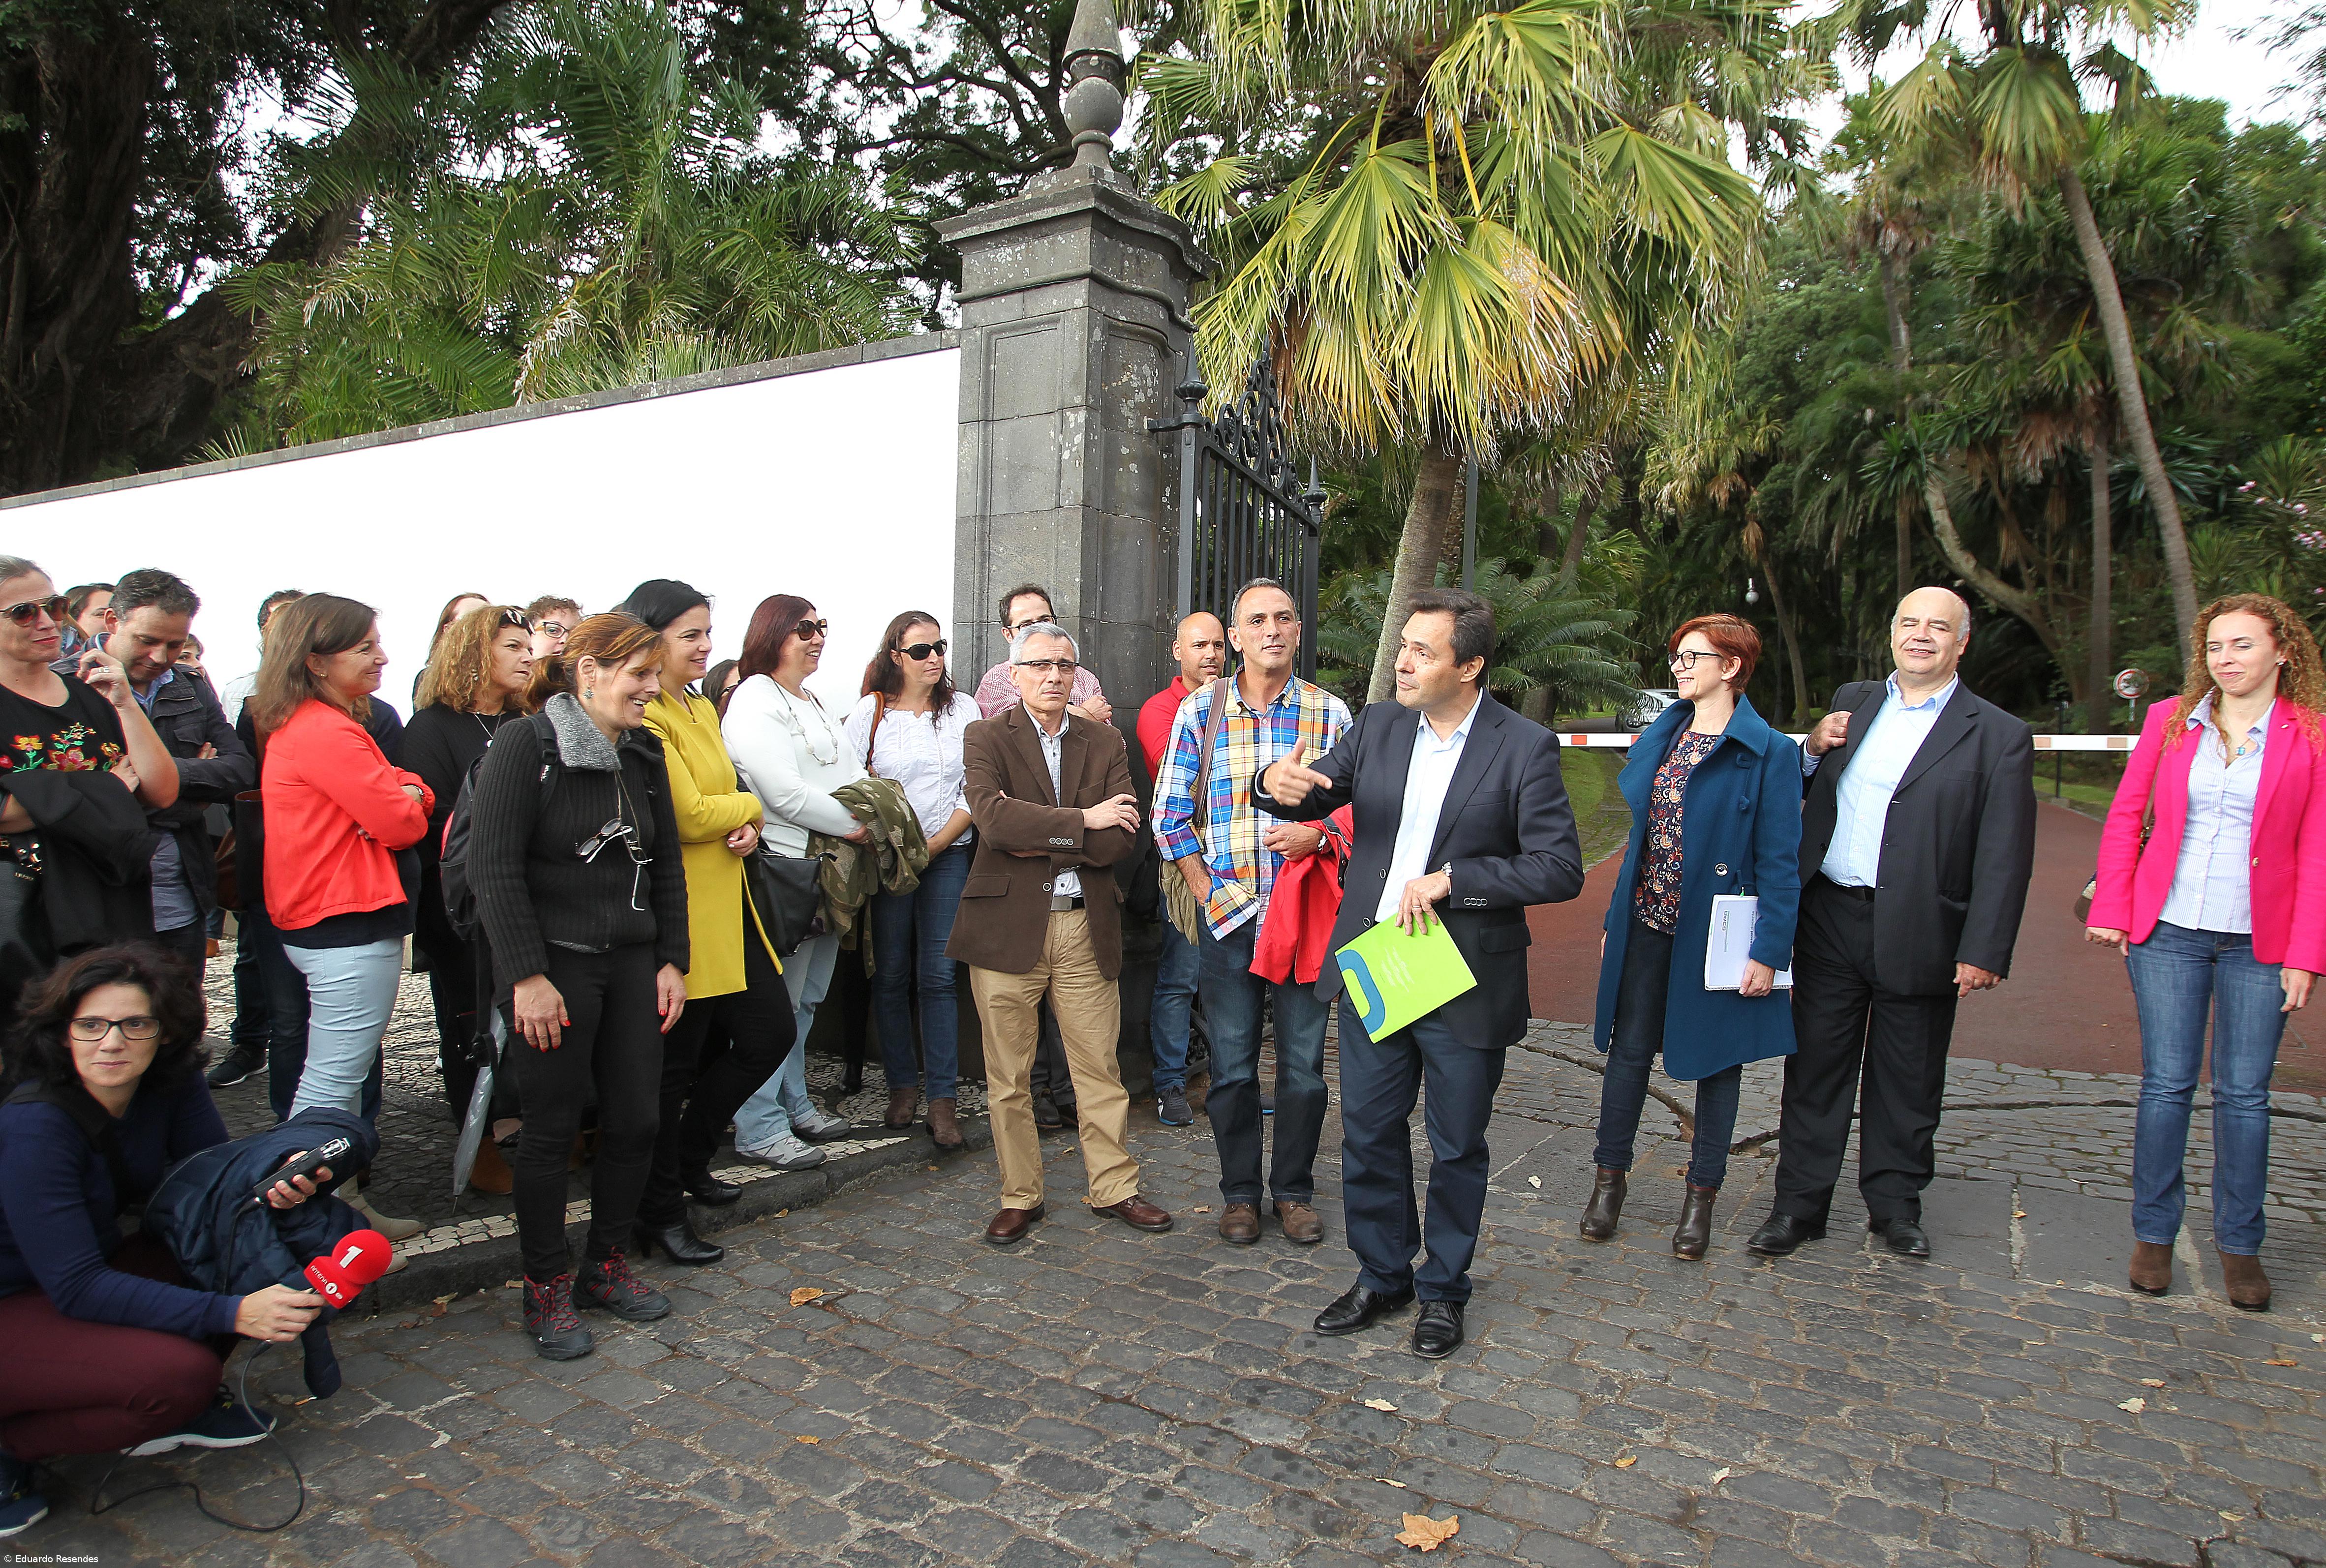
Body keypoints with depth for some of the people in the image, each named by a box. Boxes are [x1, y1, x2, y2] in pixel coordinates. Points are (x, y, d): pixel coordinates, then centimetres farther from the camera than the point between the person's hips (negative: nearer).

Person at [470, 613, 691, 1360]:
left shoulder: (644, 754, 9)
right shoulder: (525, 745, -10)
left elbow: (667, 865, 13)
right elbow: (494, 868, -14)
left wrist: (671, 961, 8)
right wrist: (527, 976, -17)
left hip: (633, 964, 6)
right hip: (555, 968, -6)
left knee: (636, 1122, 8)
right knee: (551, 1131, 4)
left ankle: (606, 1265, 27)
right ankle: (547, 1288, 20)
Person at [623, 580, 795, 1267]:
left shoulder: (702, 709, 16)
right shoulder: (646, 716, -15)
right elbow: (689, 815, -20)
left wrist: (746, 826, -5)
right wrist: (749, 807, -2)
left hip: (728, 903, 9)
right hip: (679, 908, -9)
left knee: (770, 1032, 12)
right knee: (674, 1062, 2)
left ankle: (689, 1159, 31)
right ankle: (661, 1215, 18)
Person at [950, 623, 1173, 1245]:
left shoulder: (1105, 744, 10)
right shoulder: (986, 738, 3)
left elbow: (1123, 838, -3)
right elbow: (992, 818, -16)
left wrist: (1038, 841, -12)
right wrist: (1081, 821, -14)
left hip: (1086, 928, 2)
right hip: (1006, 926, -2)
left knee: (1100, 1068, 7)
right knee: (1008, 1076, 7)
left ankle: (1114, 1187, 22)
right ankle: (1020, 1197, 21)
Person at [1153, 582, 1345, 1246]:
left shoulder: (1331, 713, 3)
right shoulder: (1199, 711, 2)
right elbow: (1169, 815, 5)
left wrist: (1317, 835, -14)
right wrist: (1207, 891, -2)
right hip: (1227, 915, 0)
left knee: (1303, 1062, 7)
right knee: (1232, 1065, 8)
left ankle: (1295, 1190, 25)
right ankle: (1240, 1191, 24)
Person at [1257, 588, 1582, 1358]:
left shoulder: (1525, 748, -12)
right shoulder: (1378, 725, 2)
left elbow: (1560, 868, -16)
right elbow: (1312, 795, 8)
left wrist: (1450, 880, -21)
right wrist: (1278, 782, -17)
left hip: (1465, 984, -4)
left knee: (1457, 1148, 13)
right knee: (1368, 1135, 14)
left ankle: (1444, 1289, 34)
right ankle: (1382, 1276, 35)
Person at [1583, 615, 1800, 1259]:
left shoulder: (1770, 752, -9)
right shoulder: (1661, 738, 9)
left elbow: (1780, 862, -10)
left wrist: (1769, 951, -15)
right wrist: (1615, 920, 12)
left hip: (1714, 933, -5)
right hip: (1647, 924, 5)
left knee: (1716, 1059, 8)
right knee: (1630, 1049, 10)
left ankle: (1701, 1196, 22)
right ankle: (1610, 1178, 23)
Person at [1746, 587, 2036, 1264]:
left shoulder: (1999, 737, -3)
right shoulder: (1852, 702, 11)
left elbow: (2004, 857, -7)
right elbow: (1809, 795, 18)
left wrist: (1984, 952, -12)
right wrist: (1812, 750, -3)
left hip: (1918, 935, -3)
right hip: (1829, 921, 3)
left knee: (1906, 1083, 12)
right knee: (1815, 1068, 9)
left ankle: (1895, 1205, 30)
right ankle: (1799, 1204, 20)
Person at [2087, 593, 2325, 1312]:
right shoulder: (2169, 721, 4)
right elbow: (2125, 818, 7)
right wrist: (2111, 910, 0)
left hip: (2260, 942, -1)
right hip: (2168, 933, 1)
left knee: (2244, 1092, 6)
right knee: (2166, 1085, 4)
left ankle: (2239, 1244, 22)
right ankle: (2154, 1234, 17)